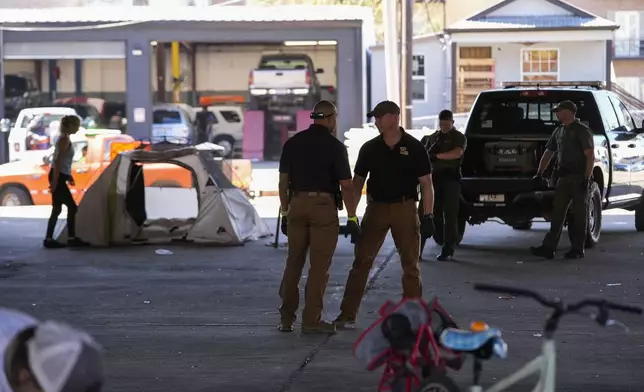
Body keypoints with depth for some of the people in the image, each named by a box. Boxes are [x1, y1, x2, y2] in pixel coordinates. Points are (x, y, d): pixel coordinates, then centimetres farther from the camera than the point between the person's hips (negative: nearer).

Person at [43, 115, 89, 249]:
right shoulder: (65, 139, -14)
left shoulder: (64, 139, 15)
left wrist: (68, 176, 25)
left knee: (57, 210, 9)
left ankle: (49, 240, 9)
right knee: (72, 207, -5)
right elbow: (58, 161, -19)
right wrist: (55, 180, -22)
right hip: (58, 177, -10)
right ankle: (72, 238, 0)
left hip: (59, 176, 10)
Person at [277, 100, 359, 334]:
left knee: (293, 263, 12)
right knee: (319, 266, 1)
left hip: (297, 204, 5)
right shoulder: (335, 146, -6)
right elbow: (346, 185, -9)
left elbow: (283, 181, 9)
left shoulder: (292, 143, 7)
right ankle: (311, 320, 2)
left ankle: (286, 318, 14)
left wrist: (285, 212, 15)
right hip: (323, 206, -5)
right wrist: (352, 218, -5)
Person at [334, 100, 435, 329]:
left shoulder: (414, 147, -2)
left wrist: (428, 216, -9)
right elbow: (357, 182, 9)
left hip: (405, 209, -2)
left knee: (410, 264, 3)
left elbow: (426, 184, -2)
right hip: (376, 208, 2)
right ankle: (347, 314, -1)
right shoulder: (369, 149, 5)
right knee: (361, 261, -2)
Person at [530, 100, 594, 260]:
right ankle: (548, 248, -1)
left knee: (579, 214, 0)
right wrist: (539, 173, 16)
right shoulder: (559, 131, 17)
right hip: (563, 178, 7)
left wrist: (587, 178, -19)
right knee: (557, 213, 2)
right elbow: (548, 153, 22)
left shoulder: (582, 131, -6)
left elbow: (590, 156, -12)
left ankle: (577, 249, 5)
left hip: (579, 177, -7)